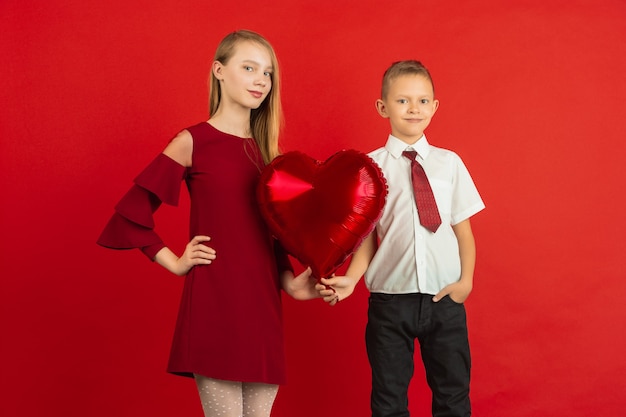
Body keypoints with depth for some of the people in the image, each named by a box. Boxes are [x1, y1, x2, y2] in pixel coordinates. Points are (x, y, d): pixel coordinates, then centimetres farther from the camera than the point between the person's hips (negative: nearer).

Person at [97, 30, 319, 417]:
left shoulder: (266, 148, 13)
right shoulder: (193, 141, -2)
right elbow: (131, 214, -2)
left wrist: (290, 281, -1)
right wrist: (175, 262, -4)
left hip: (263, 303, 5)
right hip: (212, 302, -5)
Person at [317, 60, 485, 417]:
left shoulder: (449, 162, 3)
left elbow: (463, 228, 4)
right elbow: (366, 235, 1)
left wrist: (466, 280, -7)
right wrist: (351, 279, -13)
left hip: (445, 298, 1)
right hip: (390, 298, -1)